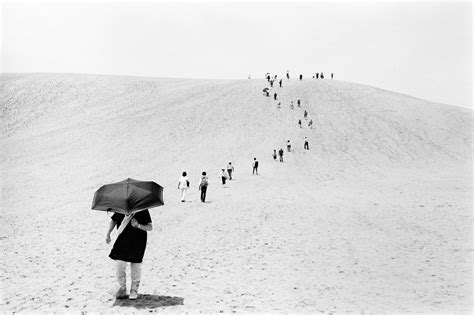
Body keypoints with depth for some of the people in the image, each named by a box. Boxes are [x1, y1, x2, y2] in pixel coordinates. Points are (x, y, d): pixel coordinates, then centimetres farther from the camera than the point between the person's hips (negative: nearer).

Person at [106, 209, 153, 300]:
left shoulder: (142, 210, -6)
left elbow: (150, 227, -9)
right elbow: (113, 221, 17)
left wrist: (138, 225, -25)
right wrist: (108, 234, 6)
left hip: (138, 244, -2)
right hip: (122, 241, 2)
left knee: (136, 267, 5)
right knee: (119, 265, -4)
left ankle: (134, 290, 24)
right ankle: (122, 289, 19)